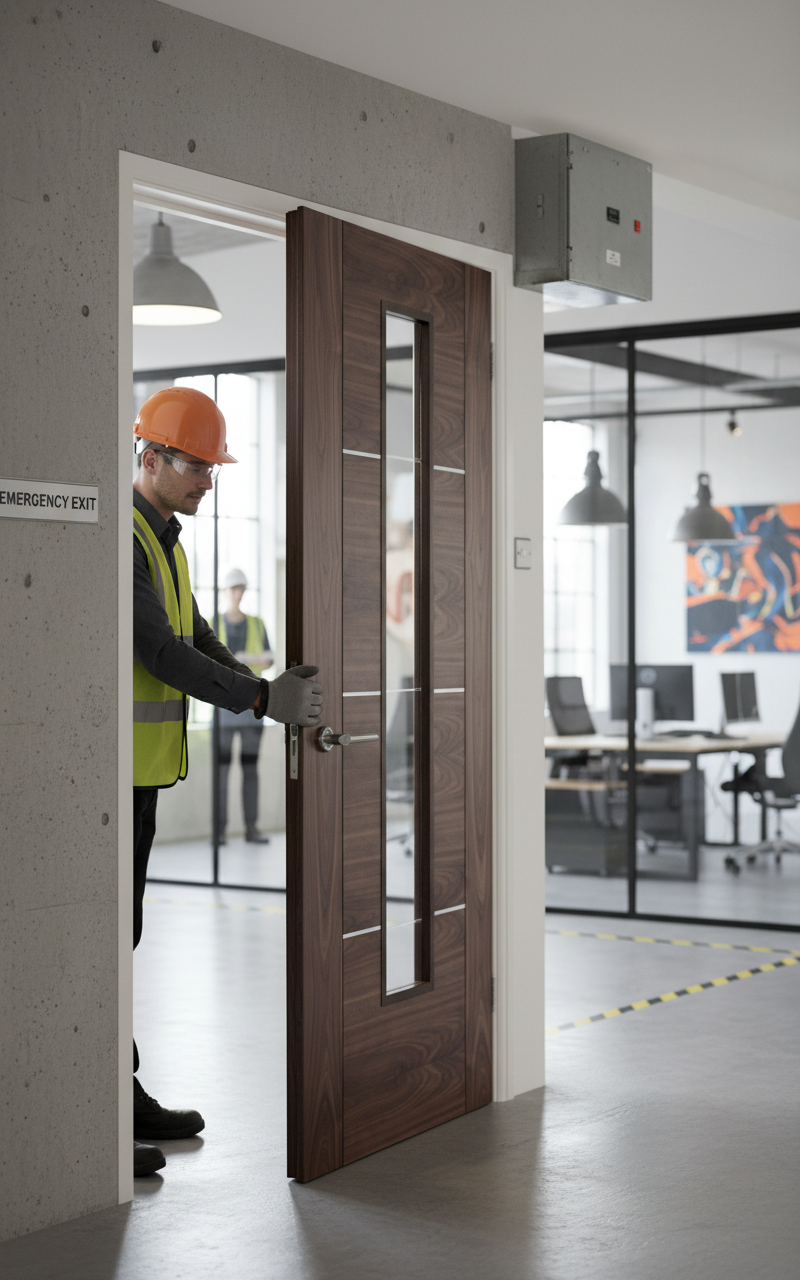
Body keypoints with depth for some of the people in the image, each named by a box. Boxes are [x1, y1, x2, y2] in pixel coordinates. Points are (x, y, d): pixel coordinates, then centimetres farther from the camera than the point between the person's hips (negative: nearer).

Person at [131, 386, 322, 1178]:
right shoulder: (119, 537, -16)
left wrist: (269, 692, 1)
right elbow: (155, 649, -23)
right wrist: (261, 699, -21)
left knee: (120, 932, 14)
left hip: (139, 768, 10)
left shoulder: (164, 543, 17)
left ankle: (121, 1092, 23)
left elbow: (195, 641, 16)